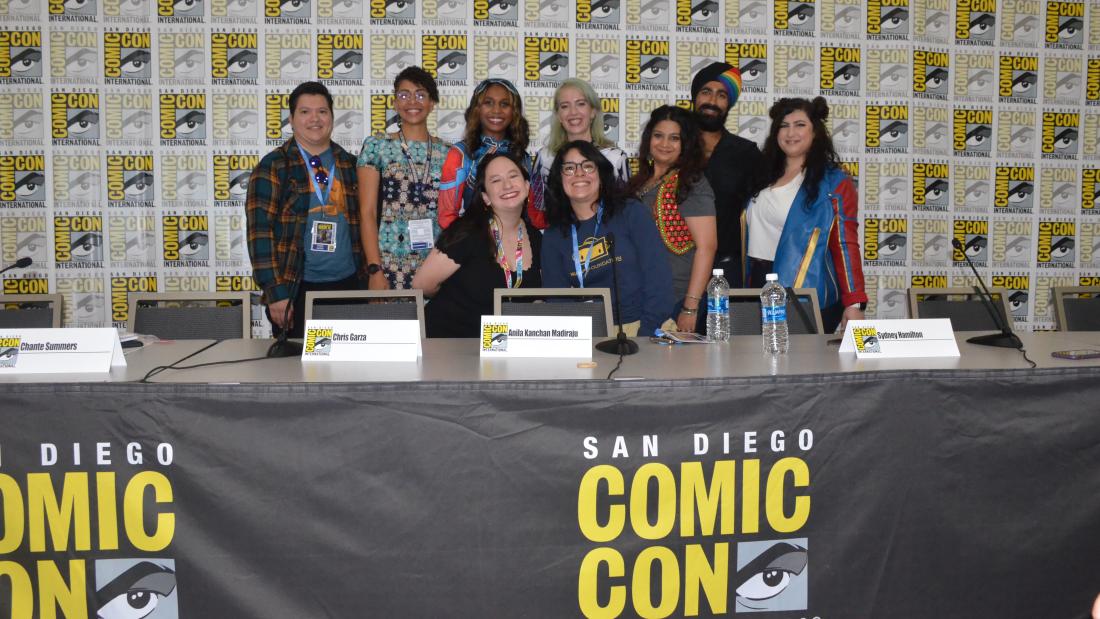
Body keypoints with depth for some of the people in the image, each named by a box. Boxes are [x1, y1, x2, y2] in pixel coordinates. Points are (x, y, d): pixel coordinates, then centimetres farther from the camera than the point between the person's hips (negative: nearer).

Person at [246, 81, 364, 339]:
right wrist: (275, 293, -12)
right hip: (297, 289, -3)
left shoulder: (349, 165, 11)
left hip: (348, 284, 3)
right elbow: (260, 232, -6)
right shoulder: (273, 166, 0)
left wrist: (368, 281, 7)